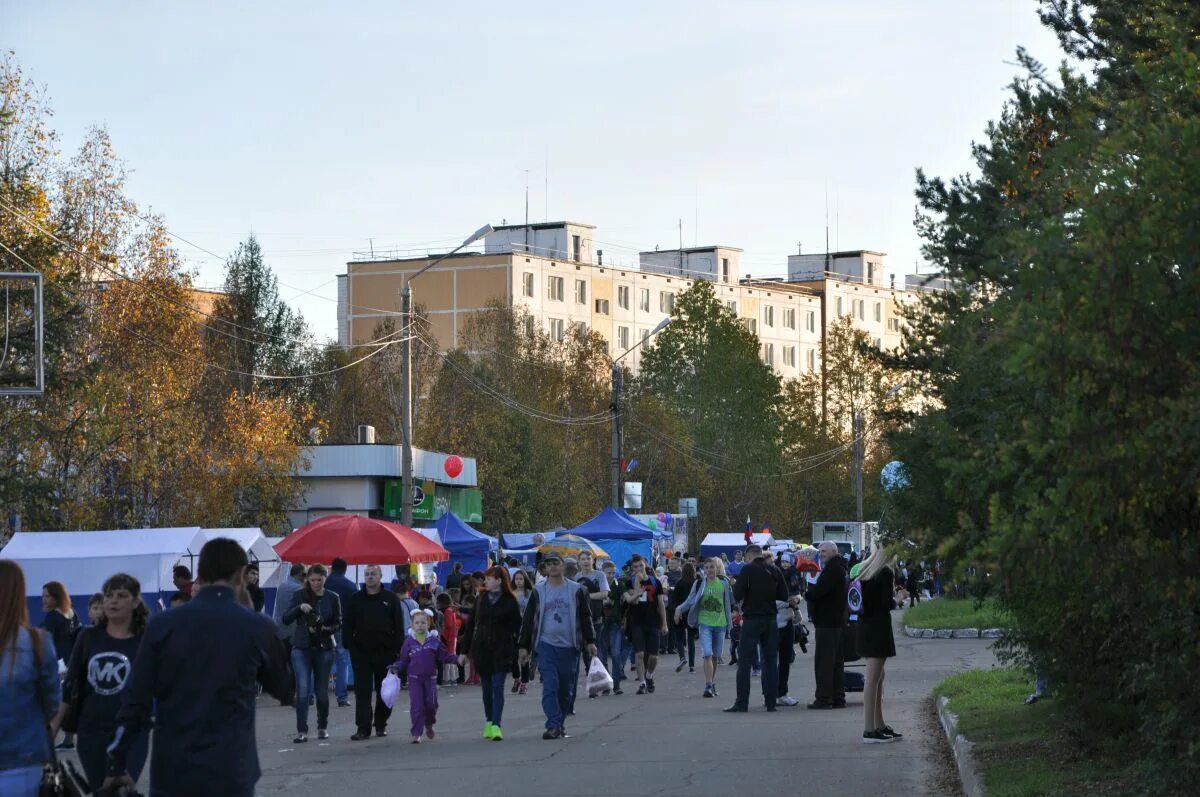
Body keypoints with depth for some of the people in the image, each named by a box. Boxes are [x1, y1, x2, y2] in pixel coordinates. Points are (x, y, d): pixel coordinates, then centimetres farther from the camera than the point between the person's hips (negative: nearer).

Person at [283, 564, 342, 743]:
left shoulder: (332, 598, 2)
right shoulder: (300, 595, 1)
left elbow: (338, 624, 5)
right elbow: (286, 619, -4)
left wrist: (325, 629, -14)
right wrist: (299, 608, -21)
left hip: (324, 648, 1)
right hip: (302, 648, -1)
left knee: (322, 691, 7)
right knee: (303, 689, -11)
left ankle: (323, 727, 26)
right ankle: (301, 731, -10)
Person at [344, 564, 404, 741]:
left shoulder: (391, 599, 5)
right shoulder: (355, 599, 7)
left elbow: (398, 627, 3)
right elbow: (347, 625, 7)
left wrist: (398, 648, -4)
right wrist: (349, 645, -4)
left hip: (385, 652, 0)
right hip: (361, 652, 0)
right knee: (362, 691, -5)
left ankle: (381, 724, 21)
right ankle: (363, 727, -7)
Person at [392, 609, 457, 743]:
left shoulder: (434, 641, 2)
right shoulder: (409, 642, 1)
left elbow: (444, 656, 6)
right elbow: (403, 660, 7)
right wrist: (396, 667, -9)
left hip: (430, 677, 1)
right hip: (414, 678, -1)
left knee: (431, 703, 2)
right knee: (416, 706, -7)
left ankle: (429, 725, 32)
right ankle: (416, 733, 0)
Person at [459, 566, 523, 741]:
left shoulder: (510, 601, -2)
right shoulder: (480, 599, 9)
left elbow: (516, 627, -1)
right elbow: (470, 625, 10)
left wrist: (515, 650, -7)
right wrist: (464, 651, 8)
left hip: (501, 649, -4)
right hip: (481, 648, 4)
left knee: (498, 687, -10)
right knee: (486, 687, 10)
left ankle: (496, 725, -16)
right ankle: (489, 722, 20)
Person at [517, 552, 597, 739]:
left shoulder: (576, 590, 5)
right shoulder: (538, 591, 6)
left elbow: (586, 617, 9)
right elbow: (528, 620, 9)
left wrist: (589, 641, 2)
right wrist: (523, 646, 5)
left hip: (570, 646, 1)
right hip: (546, 645, -1)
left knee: (566, 688, 6)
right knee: (550, 686, -12)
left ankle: (560, 724, 19)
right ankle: (554, 726, -17)